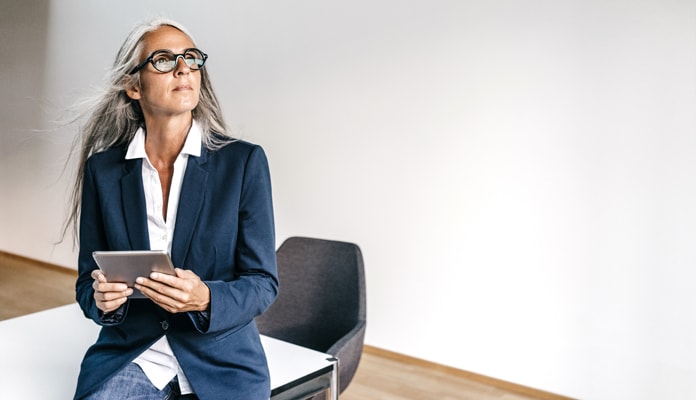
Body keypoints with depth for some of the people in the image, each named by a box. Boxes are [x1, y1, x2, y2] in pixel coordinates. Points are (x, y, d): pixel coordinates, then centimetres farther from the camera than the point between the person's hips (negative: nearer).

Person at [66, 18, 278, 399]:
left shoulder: (244, 161, -6)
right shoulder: (102, 168, 1)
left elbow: (263, 282, -5)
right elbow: (87, 279, 7)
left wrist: (205, 300, -23)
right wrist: (101, 300, -16)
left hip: (222, 359, 0)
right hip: (128, 353, 1)